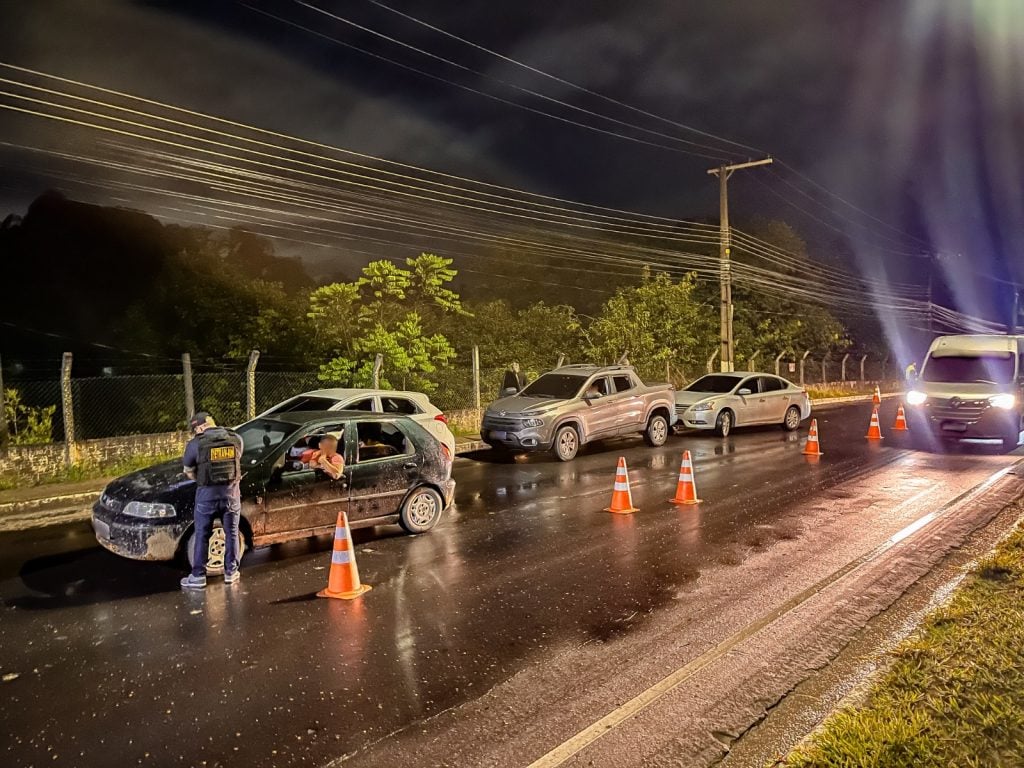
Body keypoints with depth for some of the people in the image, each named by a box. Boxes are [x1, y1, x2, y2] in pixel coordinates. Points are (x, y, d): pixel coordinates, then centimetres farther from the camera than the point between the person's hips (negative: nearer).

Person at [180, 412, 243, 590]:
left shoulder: (196, 444, -10)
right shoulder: (236, 439, -1)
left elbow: (188, 471, 1)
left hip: (207, 494, -2)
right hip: (231, 492, 3)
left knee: (202, 536, 10)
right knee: (231, 534, 14)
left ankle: (198, 577, 15)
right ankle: (231, 572, 21)